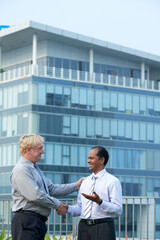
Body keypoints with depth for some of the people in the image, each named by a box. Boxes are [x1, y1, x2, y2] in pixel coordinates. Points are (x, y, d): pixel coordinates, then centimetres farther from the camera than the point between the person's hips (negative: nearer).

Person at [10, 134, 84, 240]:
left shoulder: (36, 168, 22)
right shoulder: (21, 170, -12)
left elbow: (52, 188, 24)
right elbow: (35, 196, -20)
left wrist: (75, 186, 19)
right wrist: (57, 204, -9)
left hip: (39, 221, 10)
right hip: (27, 221, -10)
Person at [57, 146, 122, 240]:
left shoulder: (113, 181, -3)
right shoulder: (85, 182, 16)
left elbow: (118, 210, -10)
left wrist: (99, 201, -23)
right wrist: (67, 208, 0)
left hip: (103, 229, -6)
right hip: (84, 227, 6)